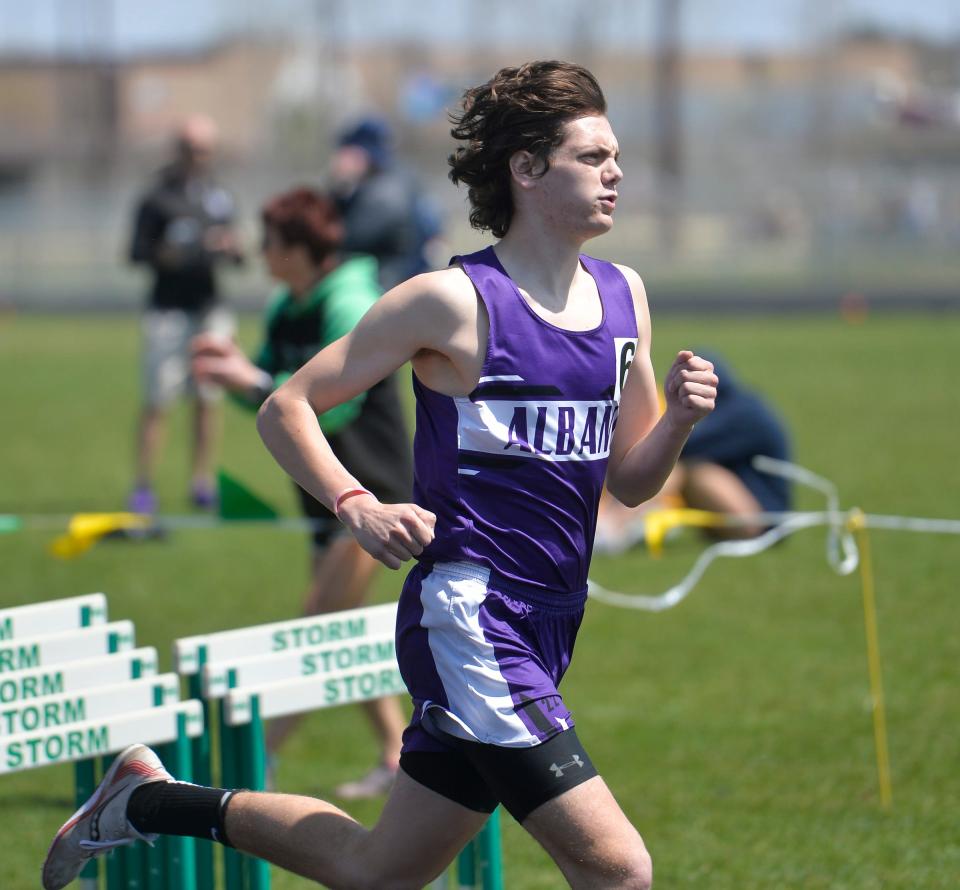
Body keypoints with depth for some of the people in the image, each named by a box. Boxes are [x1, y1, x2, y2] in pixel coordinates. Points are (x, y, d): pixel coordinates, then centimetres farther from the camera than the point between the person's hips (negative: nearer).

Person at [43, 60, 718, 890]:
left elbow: (629, 481, 16)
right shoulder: (453, 301, -9)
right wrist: (357, 506, -16)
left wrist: (678, 418, -4)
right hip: (468, 616, -8)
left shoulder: (624, 294, 11)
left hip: (546, 627, 8)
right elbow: (286, 407, -2)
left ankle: (151, 799, 35)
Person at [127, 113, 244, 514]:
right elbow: (136, 251, -4)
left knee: (207, 399, 5)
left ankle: (203, 483, 12)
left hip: (209, 306, 4)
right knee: (157, 400, -7)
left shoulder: (220, 198, 12)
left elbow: (234, 258, 17)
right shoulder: (158, 198, -3)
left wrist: (232, 250, -5)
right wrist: (162, 255, -22)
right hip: (168, 309, -4)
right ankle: (143, 486, -2)